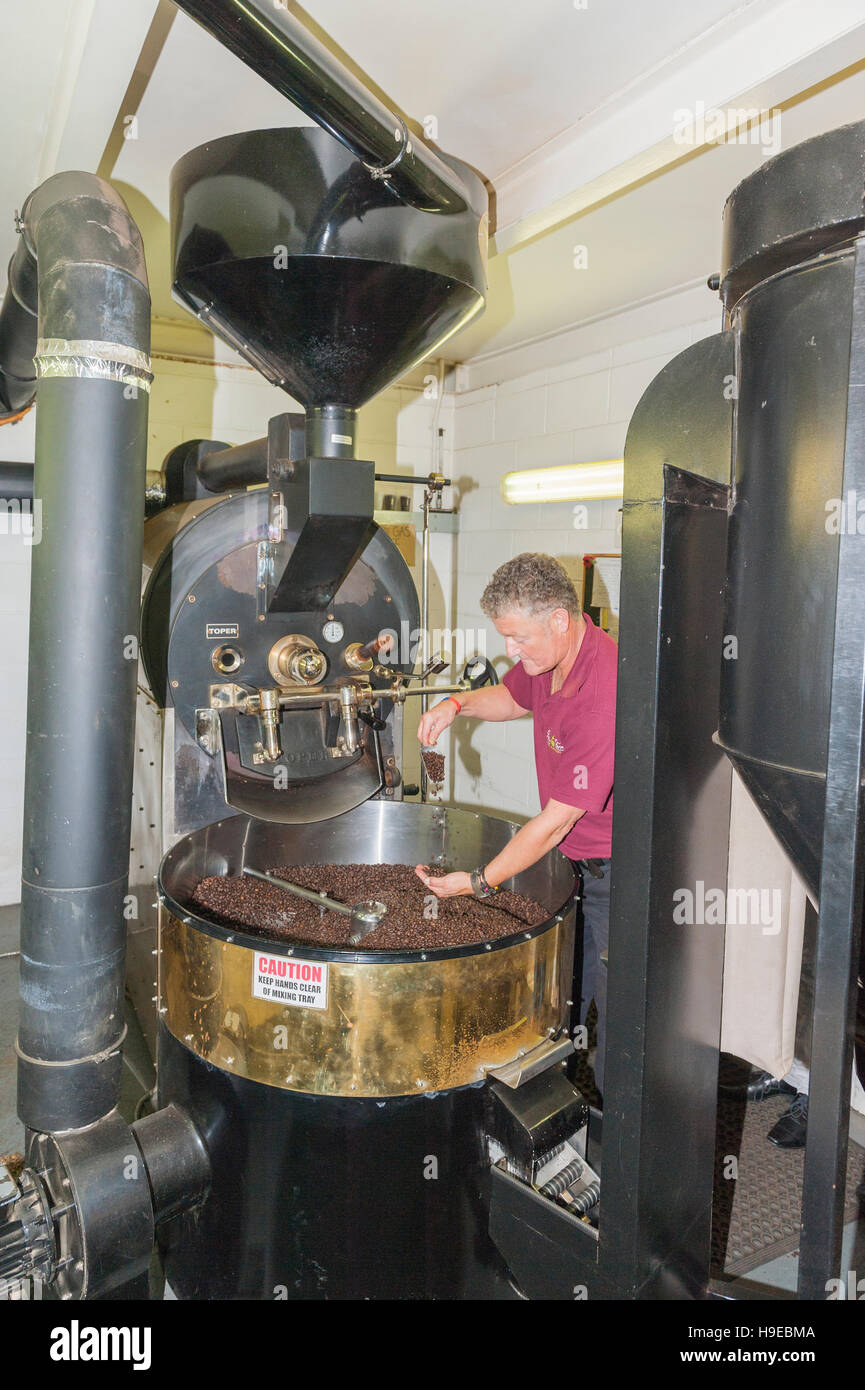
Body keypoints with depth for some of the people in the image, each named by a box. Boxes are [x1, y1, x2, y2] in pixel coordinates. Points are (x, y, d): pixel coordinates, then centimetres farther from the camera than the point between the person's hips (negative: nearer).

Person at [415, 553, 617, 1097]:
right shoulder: (550, 654, -4)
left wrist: (480, 882, -17)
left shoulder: (604, 694, -32)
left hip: (616, 869, -8)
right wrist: (457, 704, 0)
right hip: (579, 857, 8)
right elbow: (513, 696, 22)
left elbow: (555, 821, -26)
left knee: (615, 1005, 4)